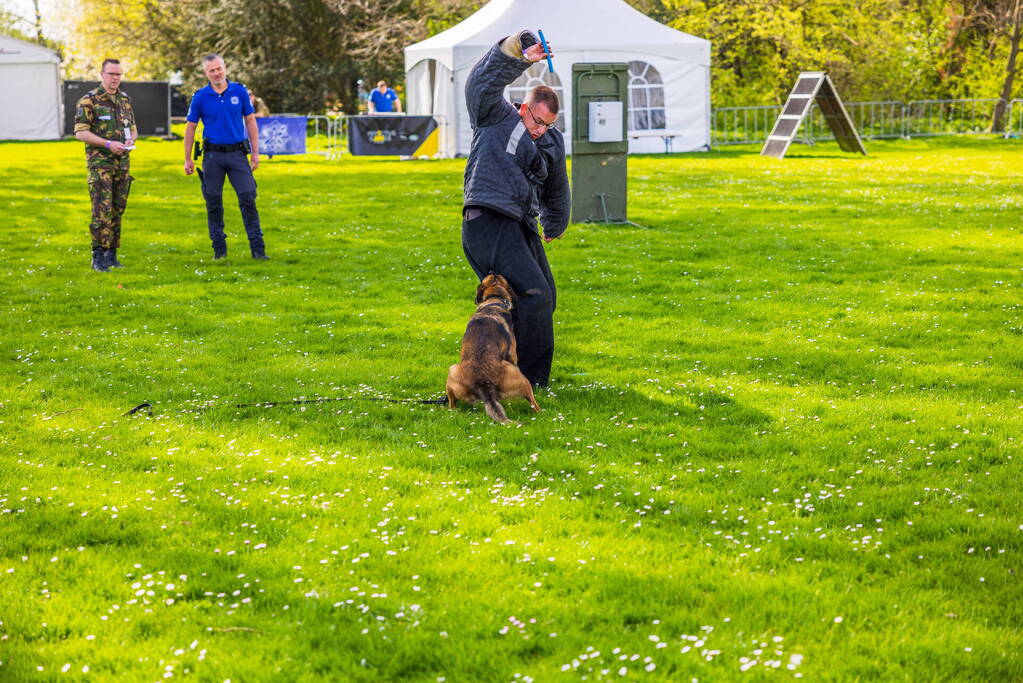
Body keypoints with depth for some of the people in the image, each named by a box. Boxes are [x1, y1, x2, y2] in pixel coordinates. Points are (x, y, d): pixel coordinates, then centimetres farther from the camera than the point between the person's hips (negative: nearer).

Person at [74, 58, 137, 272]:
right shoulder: (89, 100, -5)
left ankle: (111, 254, 14)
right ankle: (98, 257, -11)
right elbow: (80, 132, -10)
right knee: (102, 210, -12)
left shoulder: (125, 100, 15)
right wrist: (108, 144, -18)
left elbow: (133, 128, 22)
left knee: (117, 210, 8)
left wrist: (131, 140, -1)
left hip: (122, 162, 6)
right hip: (100, 162, -6)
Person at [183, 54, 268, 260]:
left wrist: (255, 152, 4)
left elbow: (250, 121, 8)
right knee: (213, 202, 4)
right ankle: (219, 248, 14)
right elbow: (190, 128, 6)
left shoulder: (240, 92, 3)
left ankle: (257, 248, -4)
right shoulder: (200, 97, 0)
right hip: (213, 155, 0)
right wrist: (188, 159, 4)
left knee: (248, 199, -6)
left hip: (237, 153, 0)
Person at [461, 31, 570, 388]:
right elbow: (482, 83, -16)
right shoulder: (496, 117, 3)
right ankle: (530, 380, -12)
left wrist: (554, 228, 46)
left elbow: (557, 191, 35)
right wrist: (518, 56, -28)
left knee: (545, 300, 10)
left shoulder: (552, 143, 20)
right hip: (488, 222, -8)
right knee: (533, 294, -18)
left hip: (522, 228, 8)